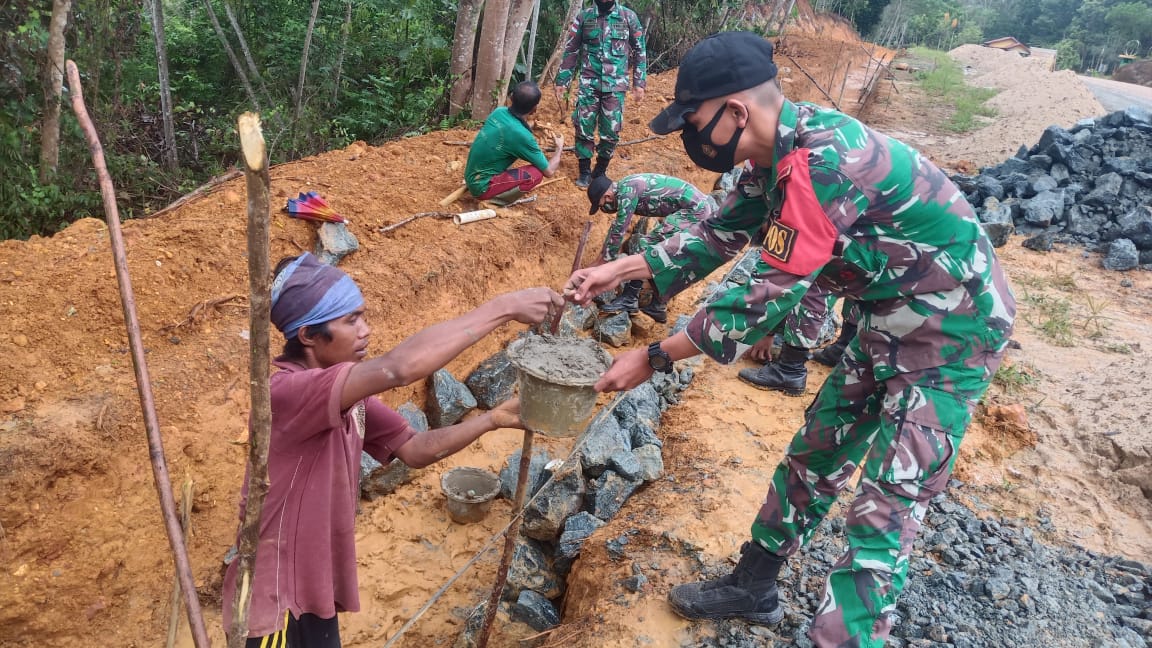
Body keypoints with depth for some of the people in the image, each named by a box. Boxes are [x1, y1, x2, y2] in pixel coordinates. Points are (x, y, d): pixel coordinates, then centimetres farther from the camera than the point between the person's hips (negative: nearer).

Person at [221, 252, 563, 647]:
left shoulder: (348, 395, 1)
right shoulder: (286, 392, -28)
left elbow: (415, 449, 2)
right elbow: (397, 368, -42)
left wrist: (494, 419, -11)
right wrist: (503, 308, -37)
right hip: (275, 605, -8)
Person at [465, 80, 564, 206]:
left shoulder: (499, 111, -3)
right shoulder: (521, 134, -24)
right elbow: (549, 171, -13)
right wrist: (559, 148, 4)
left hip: (471, 178, 8)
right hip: (481, 186, -8)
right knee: (536, 174, -16)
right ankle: (496, 199, -4)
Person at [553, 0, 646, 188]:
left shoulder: (629, 17, 2)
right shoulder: (583, 17, 2)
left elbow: (639, 51, 7)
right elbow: (570, 51, 8)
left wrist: (639, 83, 2)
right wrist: (561, 81, 5)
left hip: (615, 85, 0)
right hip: (589, 83, 0)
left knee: (611, 131, 1)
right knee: (584, 128, -1)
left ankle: (600, 171, 20)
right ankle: (585, 171, 15)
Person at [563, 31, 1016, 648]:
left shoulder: (822, 162, -31)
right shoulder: (782, 151, -2)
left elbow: (767, 297, -28)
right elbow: (723, 230, 10)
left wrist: (654, 358, -20)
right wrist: (621, 269, 5)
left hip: (950, 331, -9)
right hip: (890, 319, 9)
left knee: (884, 507, -6)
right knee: (814, 455, 16)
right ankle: (752, 588, 33)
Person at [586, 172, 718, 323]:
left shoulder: (627, 190, -16)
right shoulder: (624, 190, 14)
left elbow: (619, 231, -12)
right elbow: (615, 226, 24)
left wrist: (604, 262, -2)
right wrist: (600, 257, 30)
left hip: (695, 210, -10)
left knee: (646, 246, -11)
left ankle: (629, 299, -8)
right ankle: (658, 306, 23)